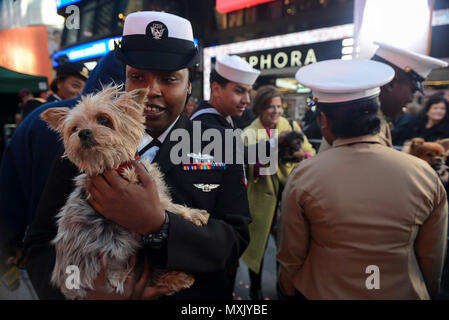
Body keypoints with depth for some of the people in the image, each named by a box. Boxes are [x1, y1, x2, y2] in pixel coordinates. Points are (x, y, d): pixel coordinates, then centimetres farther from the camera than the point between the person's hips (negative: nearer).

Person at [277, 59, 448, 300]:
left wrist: (287, 289, 7)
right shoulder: (425, 176, -15)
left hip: (320, 293, -1)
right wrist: (426, 292, 15)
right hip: (403, 293, 3)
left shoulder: (302, 177, -22)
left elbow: (291, 255, -12)